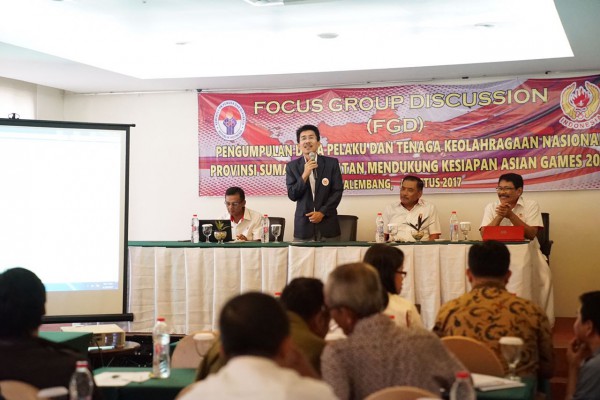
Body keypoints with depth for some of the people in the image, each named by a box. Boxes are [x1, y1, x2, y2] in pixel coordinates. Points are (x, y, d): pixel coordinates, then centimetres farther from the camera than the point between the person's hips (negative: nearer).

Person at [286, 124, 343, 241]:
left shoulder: (331, 163, 2)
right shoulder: (292, 166, 4)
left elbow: (337, 191, 0)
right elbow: (292, 196, -2)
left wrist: (322, 212, -9)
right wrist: (304, 175, -14)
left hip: (328, 225, 0)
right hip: (303, 225, 0)